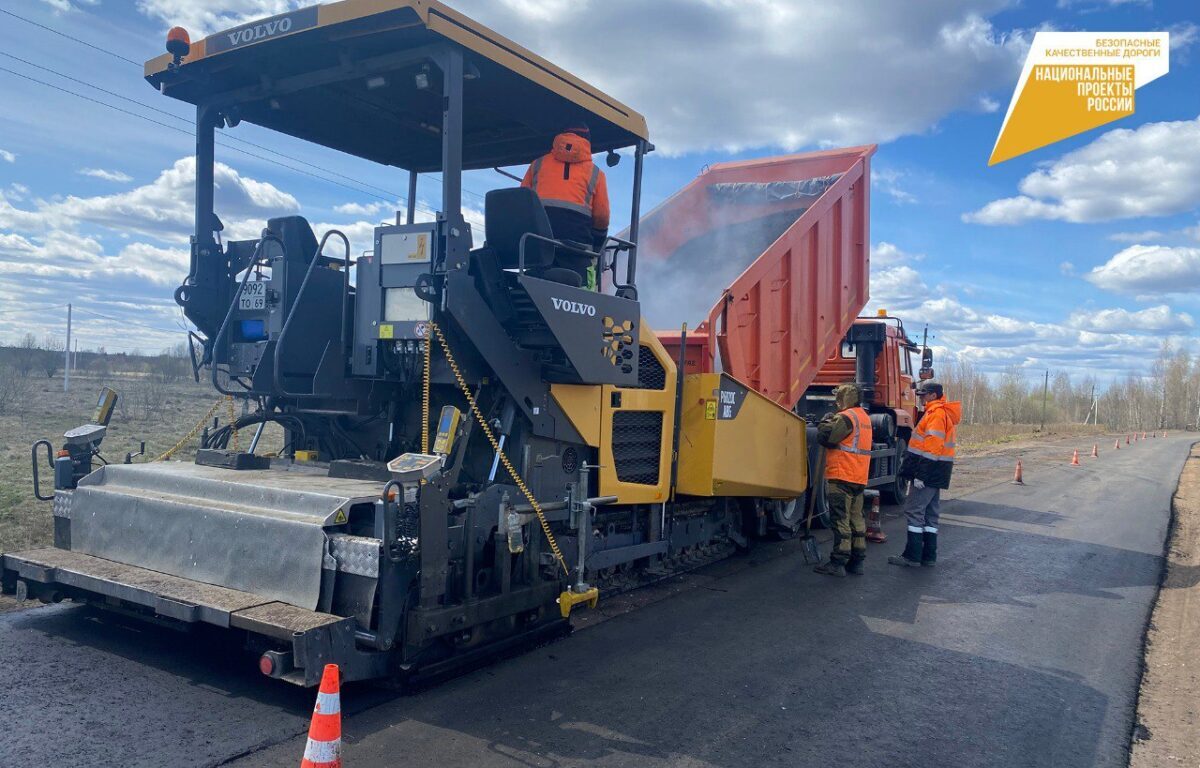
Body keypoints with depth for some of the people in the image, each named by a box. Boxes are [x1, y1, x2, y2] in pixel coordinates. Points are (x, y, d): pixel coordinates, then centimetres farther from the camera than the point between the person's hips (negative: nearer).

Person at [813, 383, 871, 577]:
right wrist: (832, 420, 10)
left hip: (841, 477, -9)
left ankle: (838, 563, -4)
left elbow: (824, 436, -19)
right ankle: (857, 561, 16)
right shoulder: (864, 417, 17)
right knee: (856, 519, 12)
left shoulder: (846, 417, -15)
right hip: (859, 479, 9)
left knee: (841, 520, -6)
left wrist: (826, 421, 0)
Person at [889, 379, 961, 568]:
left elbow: (932, 447, -22)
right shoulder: (944, 413, 18)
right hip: (937, 474, 10)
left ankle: (912, 556, -5)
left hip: (929, 472, -10)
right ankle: (929, 556, 17)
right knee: (930, 513, 13)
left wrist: (921, 474, -22)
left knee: (914, 510, -7)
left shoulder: (937, 414, -15)